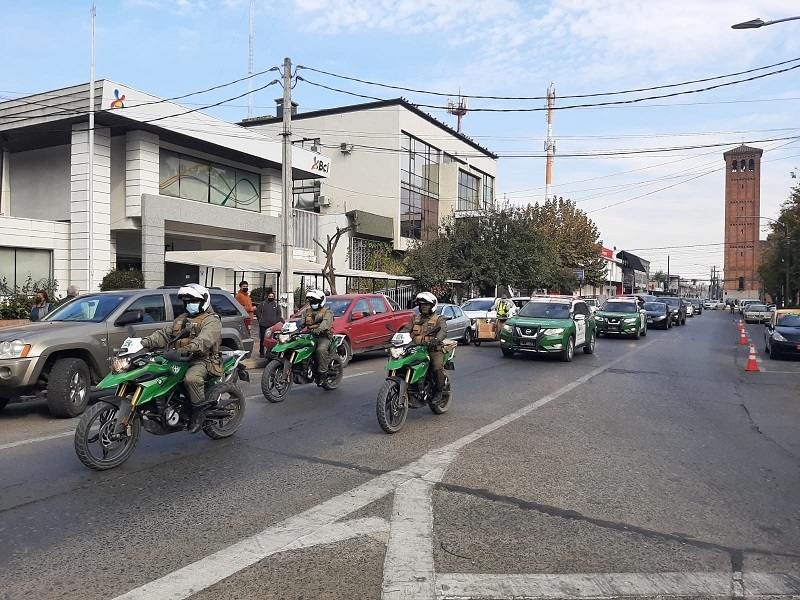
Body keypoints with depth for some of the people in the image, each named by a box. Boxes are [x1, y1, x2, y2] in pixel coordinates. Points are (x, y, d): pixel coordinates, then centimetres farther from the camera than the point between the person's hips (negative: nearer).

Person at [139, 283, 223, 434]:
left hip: (203, 360, -8)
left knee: (191, 378, -37)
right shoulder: (181, 319, 24)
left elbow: (205, 339, -25)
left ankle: (199, 413, -20)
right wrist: (145, 342, -3)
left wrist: (188, 349, -43)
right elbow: (164, 334, 15)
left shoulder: (211, 320, -5)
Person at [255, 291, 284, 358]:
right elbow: (257, 311, 11)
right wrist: (260, 319, 3)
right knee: (262, 339, 3)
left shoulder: (276, 305, 11)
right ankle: (261, 352, 13)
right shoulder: (263, 304, 8)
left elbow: (279, 314, 13)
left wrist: (277, 321, 1)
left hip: (273, 325, 0)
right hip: (263, 324, 0)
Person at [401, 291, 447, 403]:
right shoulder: (415, 319, 22)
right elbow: (406, 329, 9)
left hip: (434, 350, -4)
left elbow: (443, 331, -13)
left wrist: (437, 340, -35)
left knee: (437, 366, -31)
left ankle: (438, 391, -10)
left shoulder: (439, 319, 7)